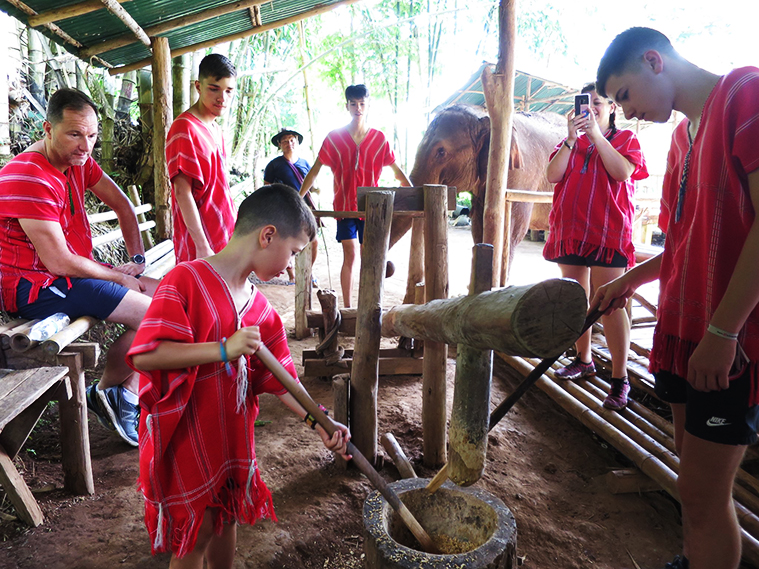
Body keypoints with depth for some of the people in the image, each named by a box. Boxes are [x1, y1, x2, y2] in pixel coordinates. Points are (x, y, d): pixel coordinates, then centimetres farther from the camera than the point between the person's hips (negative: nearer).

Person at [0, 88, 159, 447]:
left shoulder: (78, 161, 5)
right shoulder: (30, 177, -22)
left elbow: (121, 204, 14)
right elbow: (58, 261, -24)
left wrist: (137, 259, 5)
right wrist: (119, 278, -11)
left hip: (68, 272, 10)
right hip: (33, 286, -10)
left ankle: (127, 396, 3)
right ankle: (105, 393, 6)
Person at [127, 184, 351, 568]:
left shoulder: (259, 306, 3)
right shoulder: (186, 281, -20)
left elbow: (277, 377, 5)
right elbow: (144, 355, -27)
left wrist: (317, 421, -4)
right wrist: (225, 350, -31)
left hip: (232, 433, 7)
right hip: (185, 439, -7)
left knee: (227, 516, 23)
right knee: (194, 534, 8)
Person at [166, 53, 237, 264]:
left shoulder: (215, 129, 15)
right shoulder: (185, 128, -12)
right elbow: (182, 191, -19)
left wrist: (233, 234, 17)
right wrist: (202, 247, -23)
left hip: (224, 241, 9)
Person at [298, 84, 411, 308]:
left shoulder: (379, 139, 1)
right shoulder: (334, 138, -1)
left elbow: (397, 171, 6)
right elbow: (314, 171, 3)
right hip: (344, 206, -1)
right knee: (350, 256, 0)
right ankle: (347, 309, 8)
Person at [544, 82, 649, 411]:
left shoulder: (625, 139, 9)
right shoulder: (570, 141, 18)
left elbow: (622, 172, -12)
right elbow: (553, 175, 0)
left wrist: (596, 134, -12)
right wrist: (571, 138, -9)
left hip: (607, 233, -4)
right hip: (569, 232, 5)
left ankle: (620, 379, -5)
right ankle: (584, 360, 24)